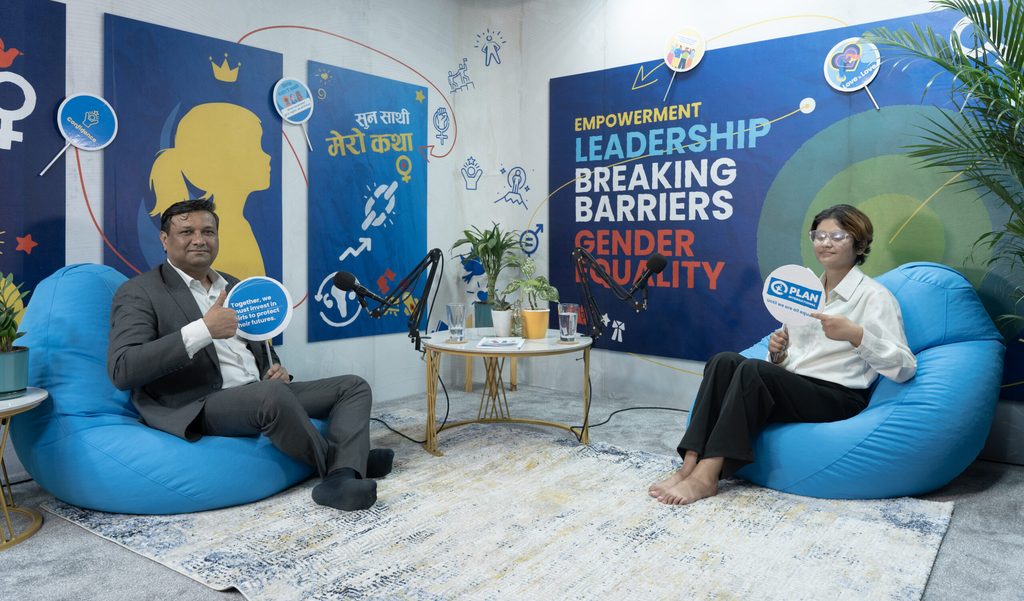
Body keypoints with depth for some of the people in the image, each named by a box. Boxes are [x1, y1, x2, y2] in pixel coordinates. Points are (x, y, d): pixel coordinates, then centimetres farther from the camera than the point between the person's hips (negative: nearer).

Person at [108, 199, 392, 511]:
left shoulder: (236, 287, 20)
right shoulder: (140, 292, 0)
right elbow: (122, 370, -15)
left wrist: (277, 371, 4)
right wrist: (202, 330, -23)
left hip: (263, 395, 8)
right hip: (198, 407, -7)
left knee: (354, 386, -2)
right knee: (272, 394, -36)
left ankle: (343, 478, -26)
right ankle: (337, 462, -11)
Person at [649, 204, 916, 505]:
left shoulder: (874, 296, 0)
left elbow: (905, 368, -10)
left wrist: (855, 334, -23)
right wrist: (778, 354, -2)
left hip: (837, 397, -6)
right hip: (791, 387, 6)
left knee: (753, 369, -30)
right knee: (724, 361, -20)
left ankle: (706, 476, -31)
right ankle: (690, 464, -28)